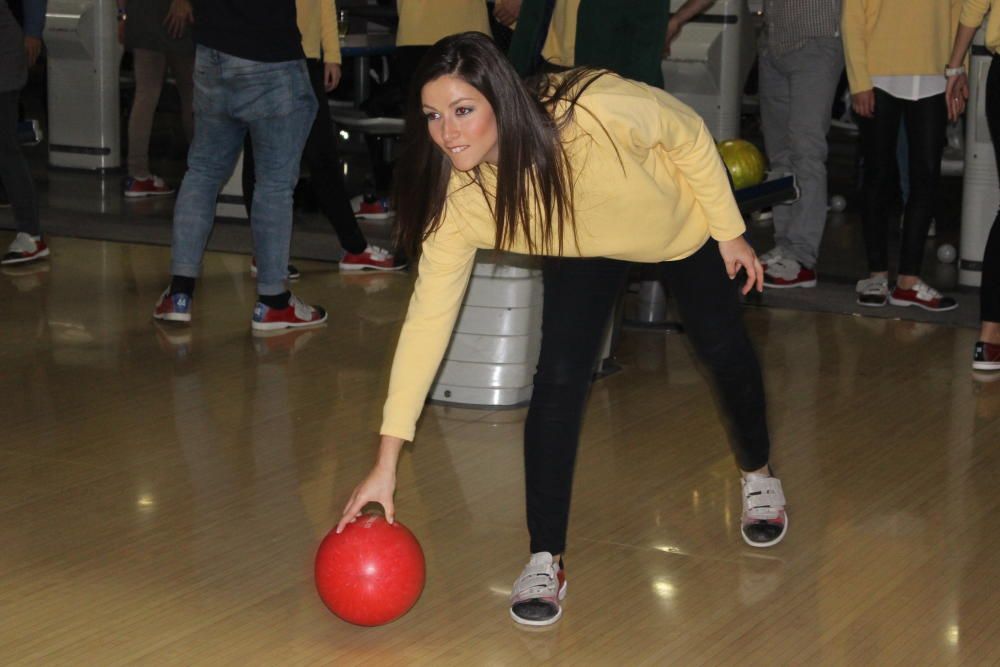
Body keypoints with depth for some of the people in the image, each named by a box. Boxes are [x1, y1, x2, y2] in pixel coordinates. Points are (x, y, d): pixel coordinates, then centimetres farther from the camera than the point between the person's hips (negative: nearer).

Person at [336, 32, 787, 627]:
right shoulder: (459, 196, -34)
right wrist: (387, 461, -31)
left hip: (683, 217, -1)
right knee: (559, 380, -15)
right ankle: (546, 560, -2)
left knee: (722, 347, 13)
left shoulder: (597, 111, -45)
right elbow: (428, 315, -30)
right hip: (585, 248, 1)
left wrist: (730, 232, -13)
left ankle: (759, 476, 43)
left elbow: (689, 134, -24)